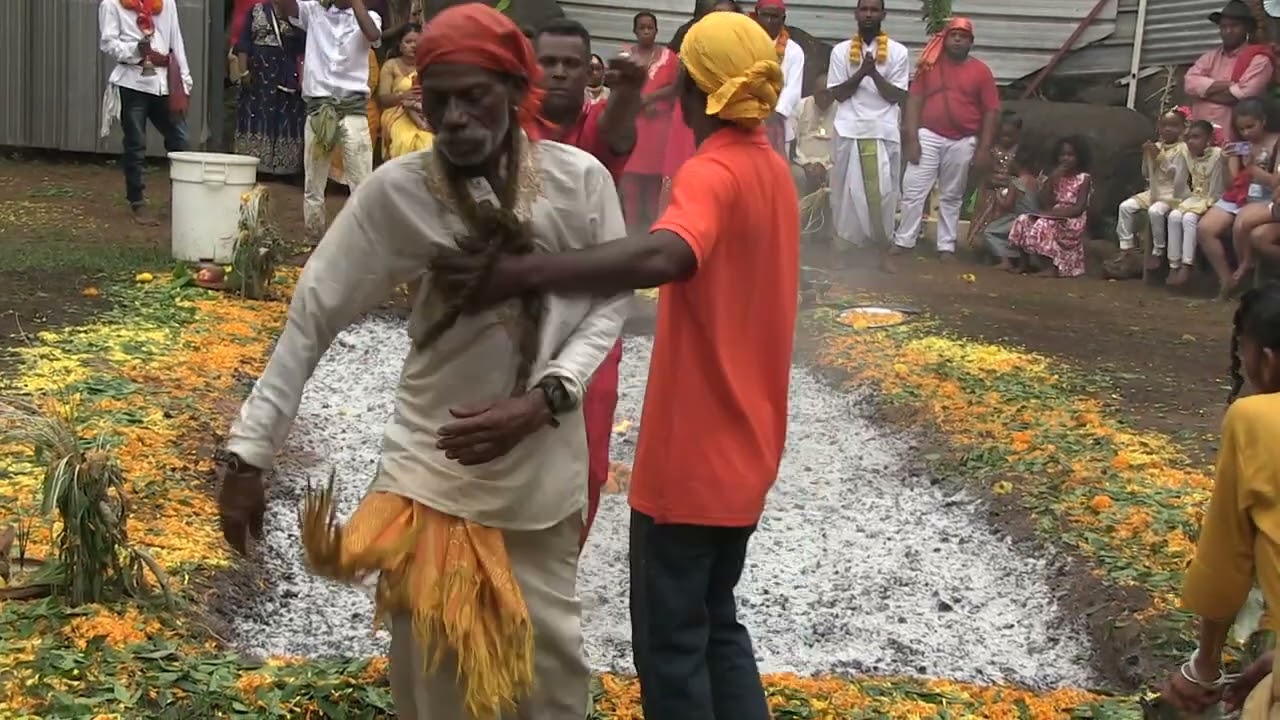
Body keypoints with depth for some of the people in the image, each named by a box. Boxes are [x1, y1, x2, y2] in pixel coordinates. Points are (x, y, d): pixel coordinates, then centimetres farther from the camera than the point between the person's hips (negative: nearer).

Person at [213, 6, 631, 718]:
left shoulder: (580, 180, -10)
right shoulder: (396, 192, -13)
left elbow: (611, 300, 0)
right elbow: (312, 319, -6)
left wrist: (543, 399, -16)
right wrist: (248, 454, -7)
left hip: (543, 475, 1)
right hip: (430, 473, -1)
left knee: (551, 658, 14)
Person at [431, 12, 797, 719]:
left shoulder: (711, 173, -20)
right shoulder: (771, 170, 8)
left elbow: (662, 256, -42)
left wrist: (521, 272, -48)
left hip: (690, 456, -9)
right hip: (742, 448, 9)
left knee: (669, 641, 4)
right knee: (715, 622, 21)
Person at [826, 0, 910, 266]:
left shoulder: (898, 52, 4)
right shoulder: (841, 50, 7)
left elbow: (897, 96, 1)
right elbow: (837, 93, 2)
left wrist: (875, 73, -13)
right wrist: (861, 72, -12)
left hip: (884, 132, -1)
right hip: (849, 131, 1)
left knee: (882, 192, -1)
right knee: (847, 191, 2)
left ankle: (884, 250, 8)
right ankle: (843, 249, 8)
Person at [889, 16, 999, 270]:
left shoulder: (981, 71, 1)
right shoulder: (930, 65, 3)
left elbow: (992, 111, 1)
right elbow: (914, 101, 1)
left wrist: (984, 148, -5)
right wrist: (911, 137, -8)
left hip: (962, 143, 0)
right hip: (928, 137, 0)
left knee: (951, 197, 8)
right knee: (913, 192, -4)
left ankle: (947, 249, 13)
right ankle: (901, 244, 0)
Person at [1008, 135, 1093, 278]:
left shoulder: (1083, 178, -3)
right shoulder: (1055, 176, 12)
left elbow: (1078, 209, -13)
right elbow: (1044, 204, 1)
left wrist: (1054, 212, -22)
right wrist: (1051, 180, -8)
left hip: (1072, 222, -6)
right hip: (1053, 218, 6)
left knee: (1044, 224, -33)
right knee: (1024, 220, -16)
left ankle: (1052, 267, -26)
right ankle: (1028, 262, -8)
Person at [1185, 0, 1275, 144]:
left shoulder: (1258, 59, -1)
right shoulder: (1210, 57, 16)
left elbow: (1243, 94, -15)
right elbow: (1190, 83, -1)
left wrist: (1205, 90, -3)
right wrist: (1229, 85, -11)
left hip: (1234, 141, -5)